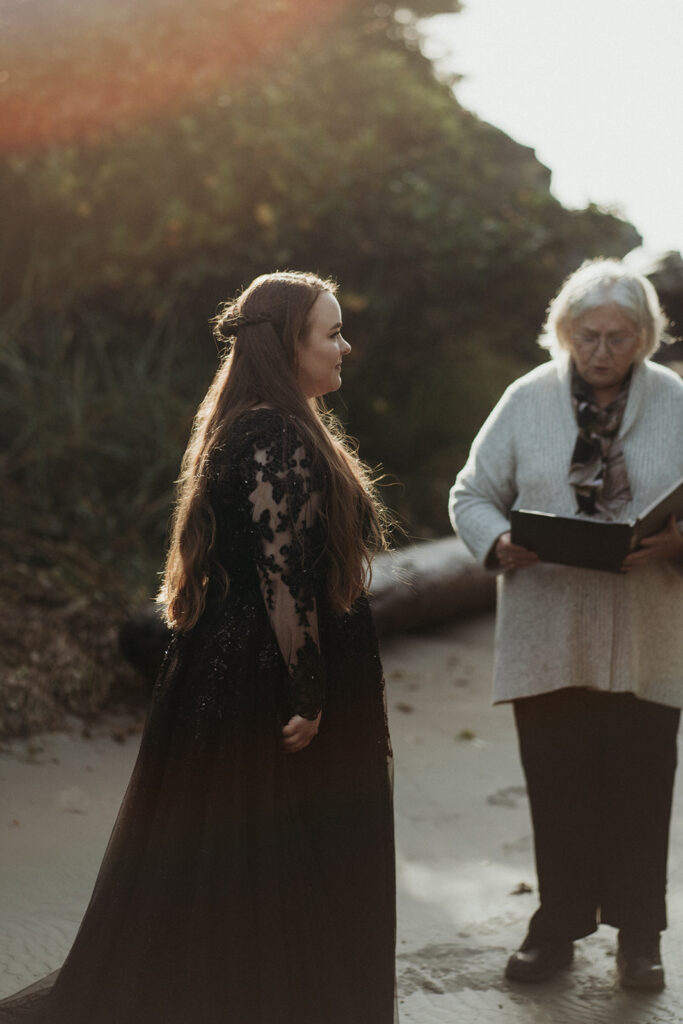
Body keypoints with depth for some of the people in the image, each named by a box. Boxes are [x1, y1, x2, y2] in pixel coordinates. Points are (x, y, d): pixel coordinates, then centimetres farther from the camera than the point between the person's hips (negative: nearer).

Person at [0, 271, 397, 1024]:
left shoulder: (252, 427, 14)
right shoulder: (276, 439, -19)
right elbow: (285, 573, -23)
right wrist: (308, 694, -20)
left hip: (228, 663, 10)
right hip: (266, 676, -10)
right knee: (251, 869, 1)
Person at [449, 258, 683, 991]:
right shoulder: (528, 399, 2)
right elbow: (472, 494, 7)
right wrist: (499, 543, -14)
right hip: (548, 634, 1)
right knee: (557, 789, 8)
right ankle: (559, 924, 24)